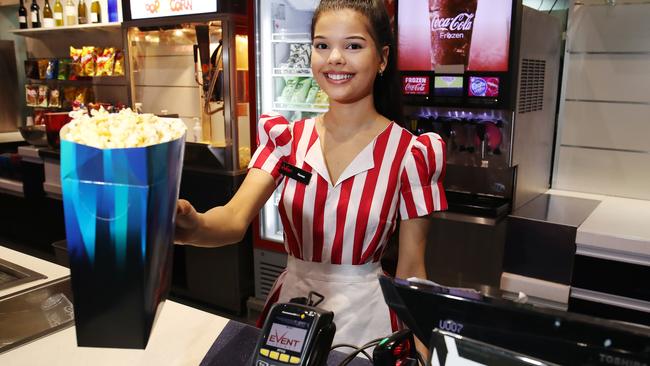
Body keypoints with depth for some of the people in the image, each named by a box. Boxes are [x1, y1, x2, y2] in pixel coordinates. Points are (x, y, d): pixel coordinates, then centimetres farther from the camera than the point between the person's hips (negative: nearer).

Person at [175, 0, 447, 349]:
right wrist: (195, 226, -42)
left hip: (365, 315, -2)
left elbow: (410, 268, -7)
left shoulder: (409, 153, -13)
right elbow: (235, 219, -21)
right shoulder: (286, 138, -6)